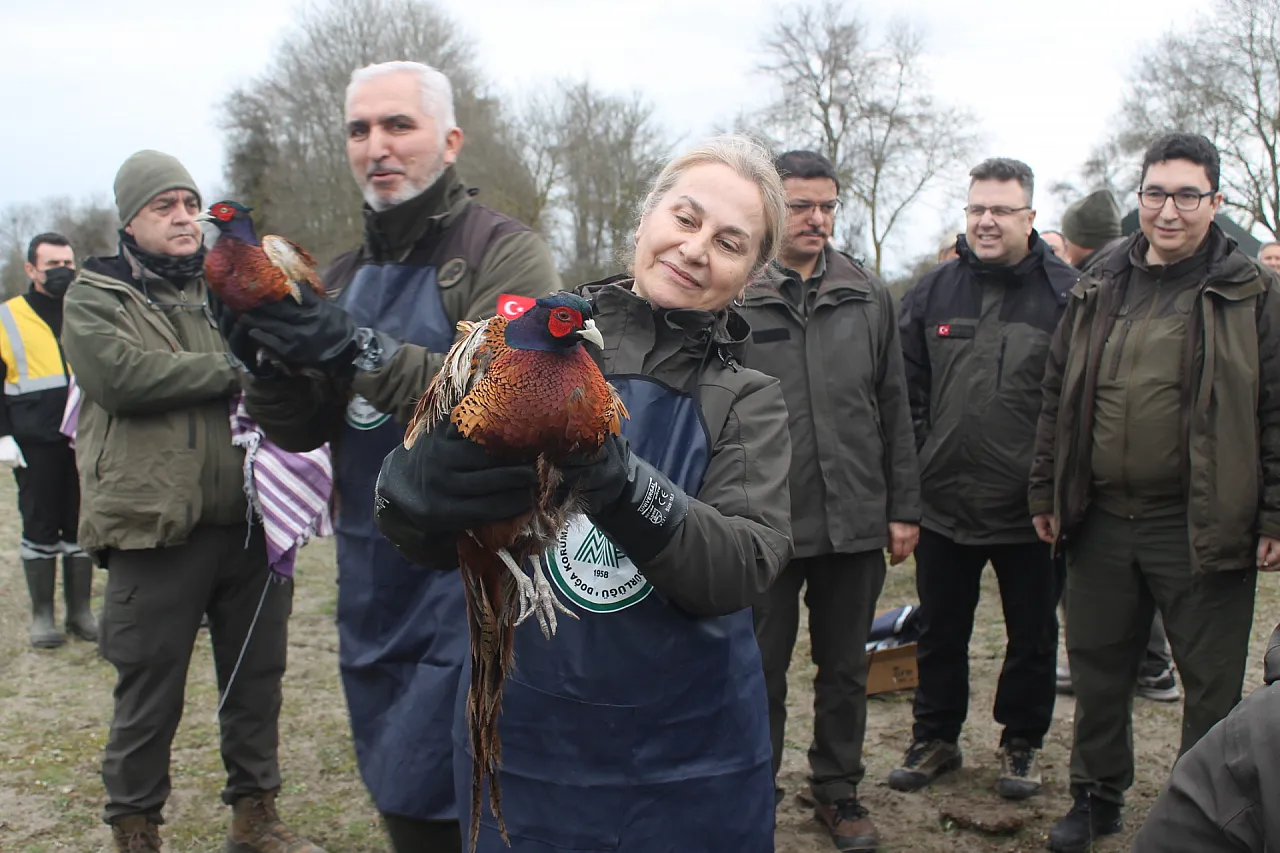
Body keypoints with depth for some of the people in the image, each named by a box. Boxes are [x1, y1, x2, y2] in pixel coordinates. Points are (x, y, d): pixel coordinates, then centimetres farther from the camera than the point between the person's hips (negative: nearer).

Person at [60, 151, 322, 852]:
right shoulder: (94, 297, 2)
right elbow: (118, 375, -16)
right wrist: (231, 367, -12)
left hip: (247, 523, 4)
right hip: (156, 528, -4)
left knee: (257, 677, 14)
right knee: (150, 691, 6)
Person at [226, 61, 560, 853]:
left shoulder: (503, 249, -7)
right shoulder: (347, 275, 13)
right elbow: (303, 431, 9)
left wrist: (359, 349, -29)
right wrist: (265, 358, -11)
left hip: (466, 583, -6)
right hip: (373, 581, 7)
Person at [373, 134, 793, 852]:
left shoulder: (748, 401, -1)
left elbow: (749, 565, -16)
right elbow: (432, 541, -10)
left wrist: (621, 483, -33)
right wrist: (421, 487, -34)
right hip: (519, 744, 0)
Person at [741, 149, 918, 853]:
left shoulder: (867, 295, 6)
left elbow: (893, 408, 9)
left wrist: (903, 507, 6)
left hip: (856, 522, 3)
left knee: (845, 670, 15)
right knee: (761, 670, 9)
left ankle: (838, 789, 32)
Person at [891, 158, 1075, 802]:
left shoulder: (1064, 293, -6)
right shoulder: (934, 290, 3)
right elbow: (905, 387, 8)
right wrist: (910, 467, 3)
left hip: (1029, 507, -2)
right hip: (944, 501, 3)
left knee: (1032, 635, 13)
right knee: (940, 632, 15)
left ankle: (1022, 742, 31)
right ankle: (935, 738, 31)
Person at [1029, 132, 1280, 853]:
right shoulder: (1099, 294, 10)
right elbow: (1058, 400, 15)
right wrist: (1048, 493, 12)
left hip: (1201, 527, -4)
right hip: (1101, 521, 4)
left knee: (1213, 684, 8)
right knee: (1098, 669, 15)